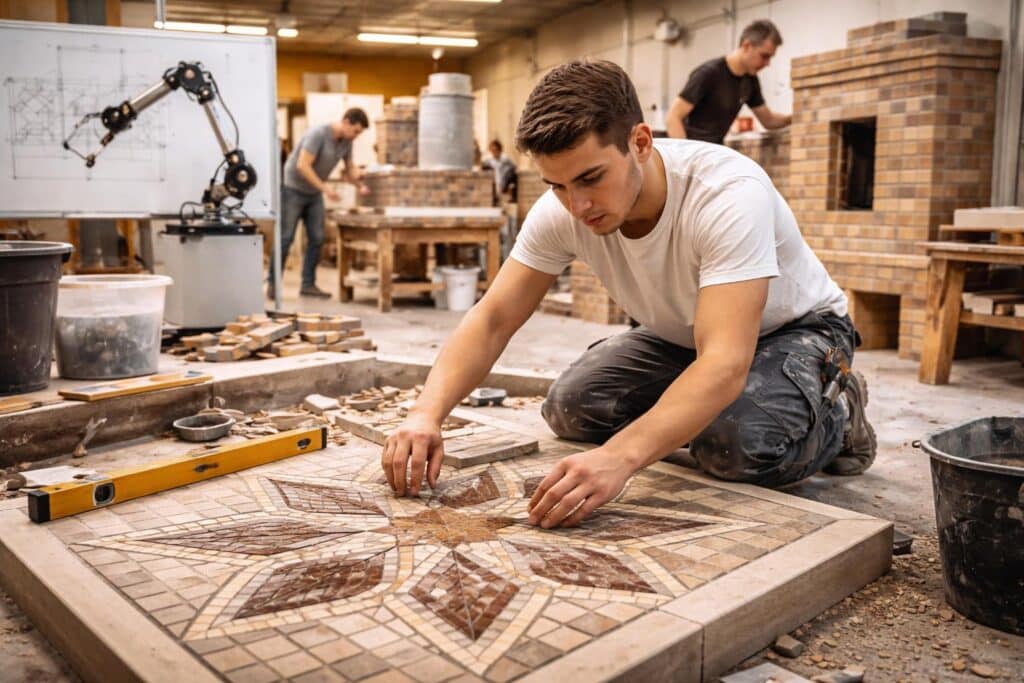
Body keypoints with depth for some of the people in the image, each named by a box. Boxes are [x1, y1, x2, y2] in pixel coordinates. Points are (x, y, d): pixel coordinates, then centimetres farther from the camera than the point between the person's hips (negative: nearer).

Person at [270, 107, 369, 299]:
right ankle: (273, 283, 7)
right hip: (292, 189, -7)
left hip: (314, 193, 7)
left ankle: (308, 285, 7)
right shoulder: (318, 134, -24)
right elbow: (302, 166, -28)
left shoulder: (346, 141, -1)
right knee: (285, 239, -3)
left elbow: (349, 169, 9)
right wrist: (326, 189, -29)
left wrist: (359, 186, -11)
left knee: (316, 239, 0)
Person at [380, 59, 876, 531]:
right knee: (569, 408, -13)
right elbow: (493, 320, -19)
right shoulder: (560, 211, -23)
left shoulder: (728, 194, -39)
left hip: (795, 327, -5)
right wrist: (426, 413, -36)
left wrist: (619, 456, -61)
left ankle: (834, 412, 2)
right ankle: (692, 416, 13)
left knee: (739, 443, -33)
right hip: (683, 334, 5)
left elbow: (725, 364, -47)